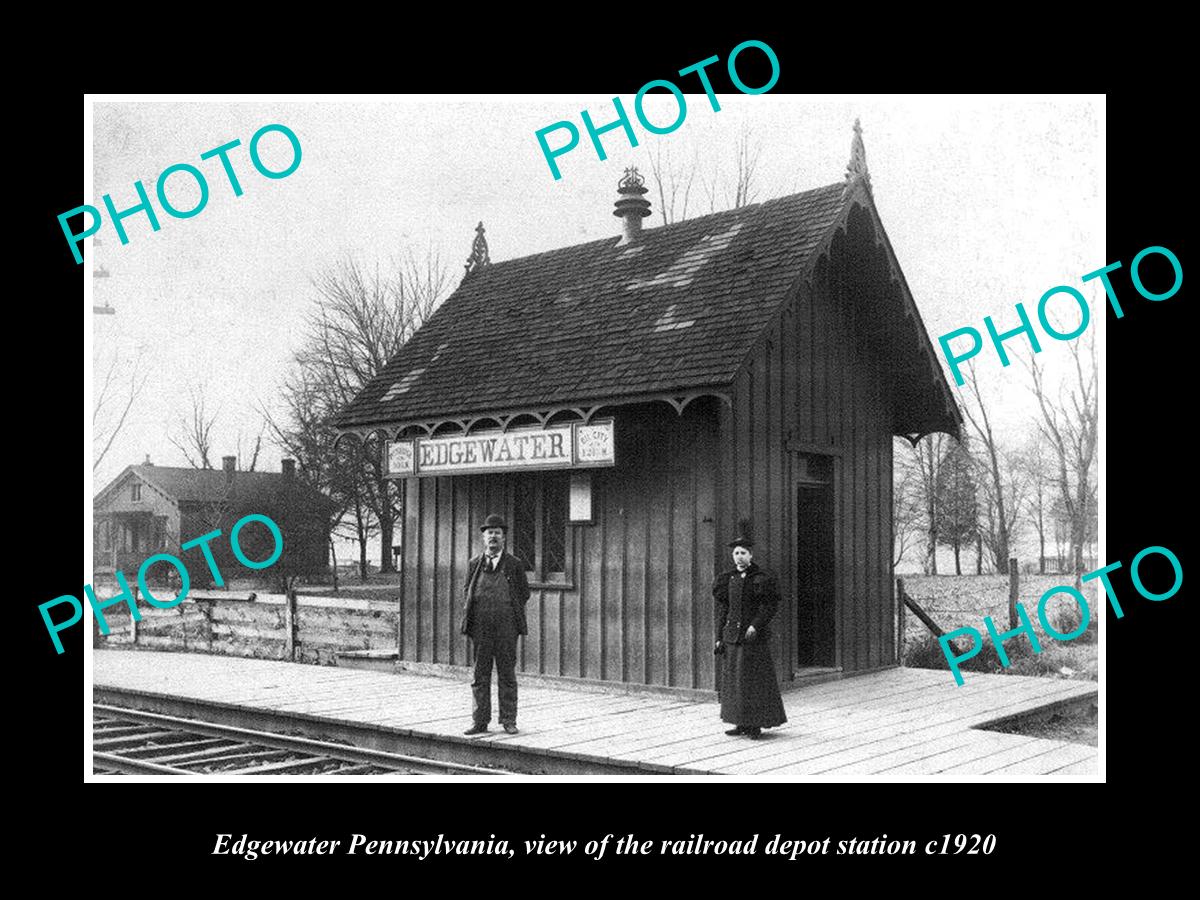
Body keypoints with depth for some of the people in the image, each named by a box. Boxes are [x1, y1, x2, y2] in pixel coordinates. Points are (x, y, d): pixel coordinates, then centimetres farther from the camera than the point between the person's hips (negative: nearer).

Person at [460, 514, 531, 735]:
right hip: (480, 627, 1)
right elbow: (467, 591, 17)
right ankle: (480, 721, 10)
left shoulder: (515, 564, 4)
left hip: (506, 626, -1)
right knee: (480, 675, 4)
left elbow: (524, 592, 9)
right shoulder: (474, 564, 9)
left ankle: (508, 721, 10)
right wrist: (473, 612, 5)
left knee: (507, 674, 3)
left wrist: (509, 610, 2)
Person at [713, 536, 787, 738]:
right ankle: (742, 723, 16)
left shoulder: (762, 578, -5)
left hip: (754, 637, -5)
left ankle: (755, 724, 4)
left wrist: (756, 625, -22)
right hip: (733, 636, 5)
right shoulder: (728, 579, 10)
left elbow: (771, 605, -10)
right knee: (734, 679, 7)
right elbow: (723, 609, 12)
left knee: (754, 679, -3)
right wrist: (719, 638, 10)